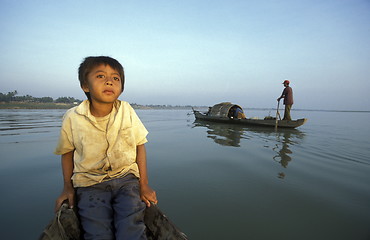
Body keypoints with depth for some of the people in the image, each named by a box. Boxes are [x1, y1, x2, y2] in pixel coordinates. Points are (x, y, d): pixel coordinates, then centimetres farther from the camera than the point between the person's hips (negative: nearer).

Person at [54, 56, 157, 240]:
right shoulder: (72, 118, -8)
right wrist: (68, 187, 5)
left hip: (126, 178, 0)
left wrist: (144, 184, -2)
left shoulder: (127, 111, -8)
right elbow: (67, 152, 8)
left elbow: (140, 145, -2)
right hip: (89, 183, 0)